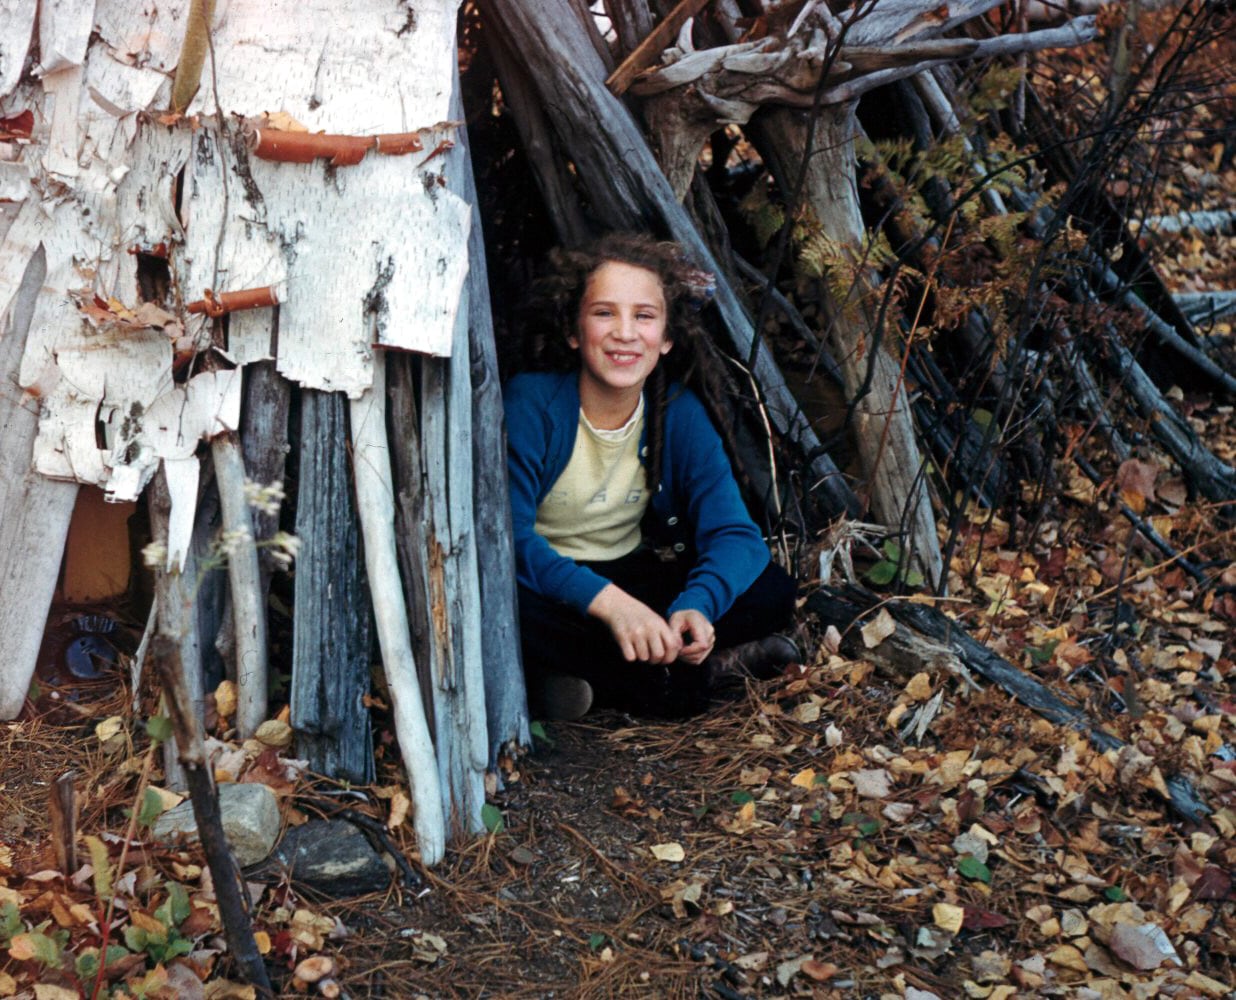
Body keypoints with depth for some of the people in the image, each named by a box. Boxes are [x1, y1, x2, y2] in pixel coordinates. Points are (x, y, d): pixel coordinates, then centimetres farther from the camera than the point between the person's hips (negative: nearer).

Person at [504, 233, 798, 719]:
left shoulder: (678, 412, -6)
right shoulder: (531, 402, -17)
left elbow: (734, 530, -15)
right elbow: (506, 535, -28)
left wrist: (695, 606, -38)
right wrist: (608, 602, -43)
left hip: (629, 578, 4)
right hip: (544, 583, -3)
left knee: (770, 590, -14)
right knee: (509, 609, -39)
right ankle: (712, 666, -23)